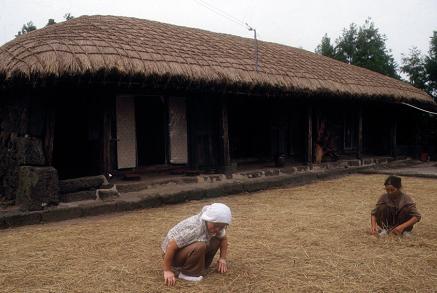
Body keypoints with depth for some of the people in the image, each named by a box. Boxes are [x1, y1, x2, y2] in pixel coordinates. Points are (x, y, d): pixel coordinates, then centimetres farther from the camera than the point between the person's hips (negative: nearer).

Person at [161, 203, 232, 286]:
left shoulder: (216, 226, -10)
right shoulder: (193, 229, -34)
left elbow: (224, 238, 9)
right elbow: (171, 246, -32)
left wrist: (222, 258, -2)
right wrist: (167, 270, -26)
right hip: (174, 252, -8)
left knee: (217, 240, -3)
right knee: (199, 247, -35)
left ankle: (200, 265, 7)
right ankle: (186, 273, -15)